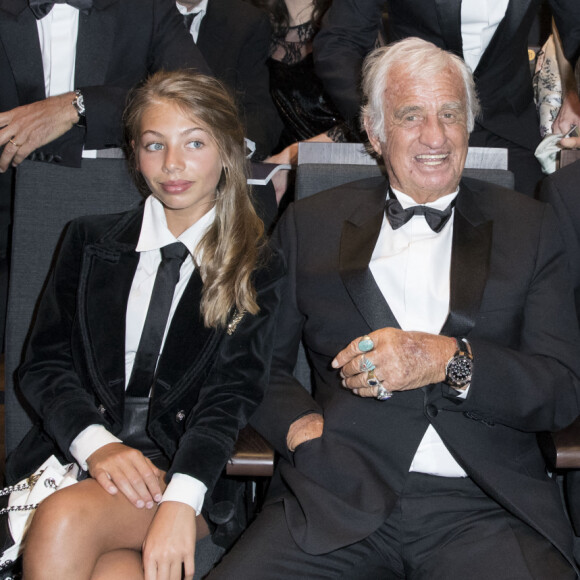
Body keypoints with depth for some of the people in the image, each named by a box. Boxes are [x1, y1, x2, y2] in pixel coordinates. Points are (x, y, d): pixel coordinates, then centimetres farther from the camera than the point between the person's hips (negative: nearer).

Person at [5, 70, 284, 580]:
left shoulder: (256, 271, 6)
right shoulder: (91, 242, 14)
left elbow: (231, 396, -4)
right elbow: (45, 363, 8)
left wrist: (181, 500, -21)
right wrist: (95, 442, -12)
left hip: (182, 467, -1)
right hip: (71, 455, 2)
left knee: (65, 522, -30)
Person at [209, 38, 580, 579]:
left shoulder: (528, 226, 12)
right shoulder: (311, 222, 13)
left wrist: (448, 360, -12)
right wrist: (297, 422, -6)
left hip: (484, 505, 0)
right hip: (338, 497, 0)